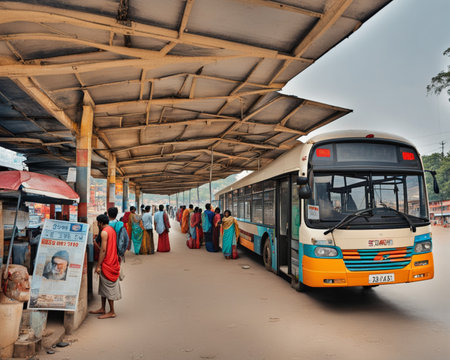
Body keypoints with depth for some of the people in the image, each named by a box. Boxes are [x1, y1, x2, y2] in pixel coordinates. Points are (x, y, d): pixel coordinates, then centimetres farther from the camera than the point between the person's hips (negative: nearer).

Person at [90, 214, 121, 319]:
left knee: (108, 287, -2)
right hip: (112, 262, 10)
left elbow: (103, 250, -21)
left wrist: (98, 265, -18)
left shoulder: (104, 232, -16)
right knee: (103, 286, 17)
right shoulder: (112, 230, 13)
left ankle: (112, 312, 5)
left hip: (107, 263, -10)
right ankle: (103, 309, 24)